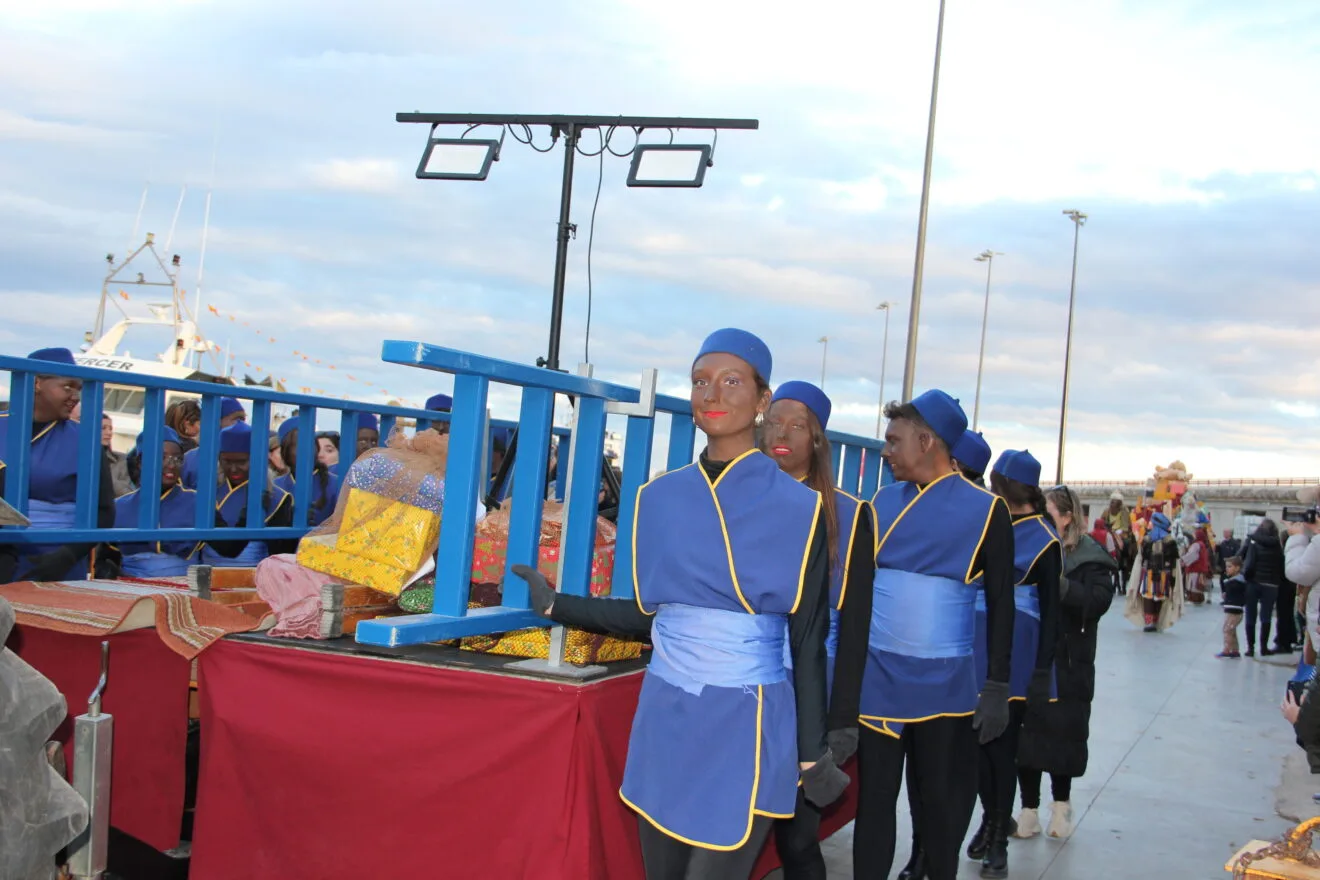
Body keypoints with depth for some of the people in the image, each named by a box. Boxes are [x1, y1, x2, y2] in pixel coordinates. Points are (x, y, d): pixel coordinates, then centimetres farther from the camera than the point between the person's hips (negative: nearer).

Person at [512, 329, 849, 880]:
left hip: (744, 729, -4)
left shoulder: (797, 509, -8)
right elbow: (649, 615, 11)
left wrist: (812, 754, -1)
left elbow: (807, 645, -4)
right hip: (663, 722, 5)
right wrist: (556, 605, 10)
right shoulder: (661, 498, 4)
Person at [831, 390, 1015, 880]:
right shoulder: (882, 503, 4)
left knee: (943, 804, 11)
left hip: (946, 686, -3)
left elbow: (1001, 604, -2)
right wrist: (843, 682, 8)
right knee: (874, 800, 9)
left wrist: (997, 688, -5)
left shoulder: (987, 511, -6)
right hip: (876, 680, 3)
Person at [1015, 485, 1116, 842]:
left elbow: (1098, 601, -17)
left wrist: (1060, 584, -28)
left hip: (1067, 665, -3)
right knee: (1025, 733, 4)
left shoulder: (1090, 557, -4)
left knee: (1061, 732, 7)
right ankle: (1029, 809, 15)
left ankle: (1061, 804, 27)